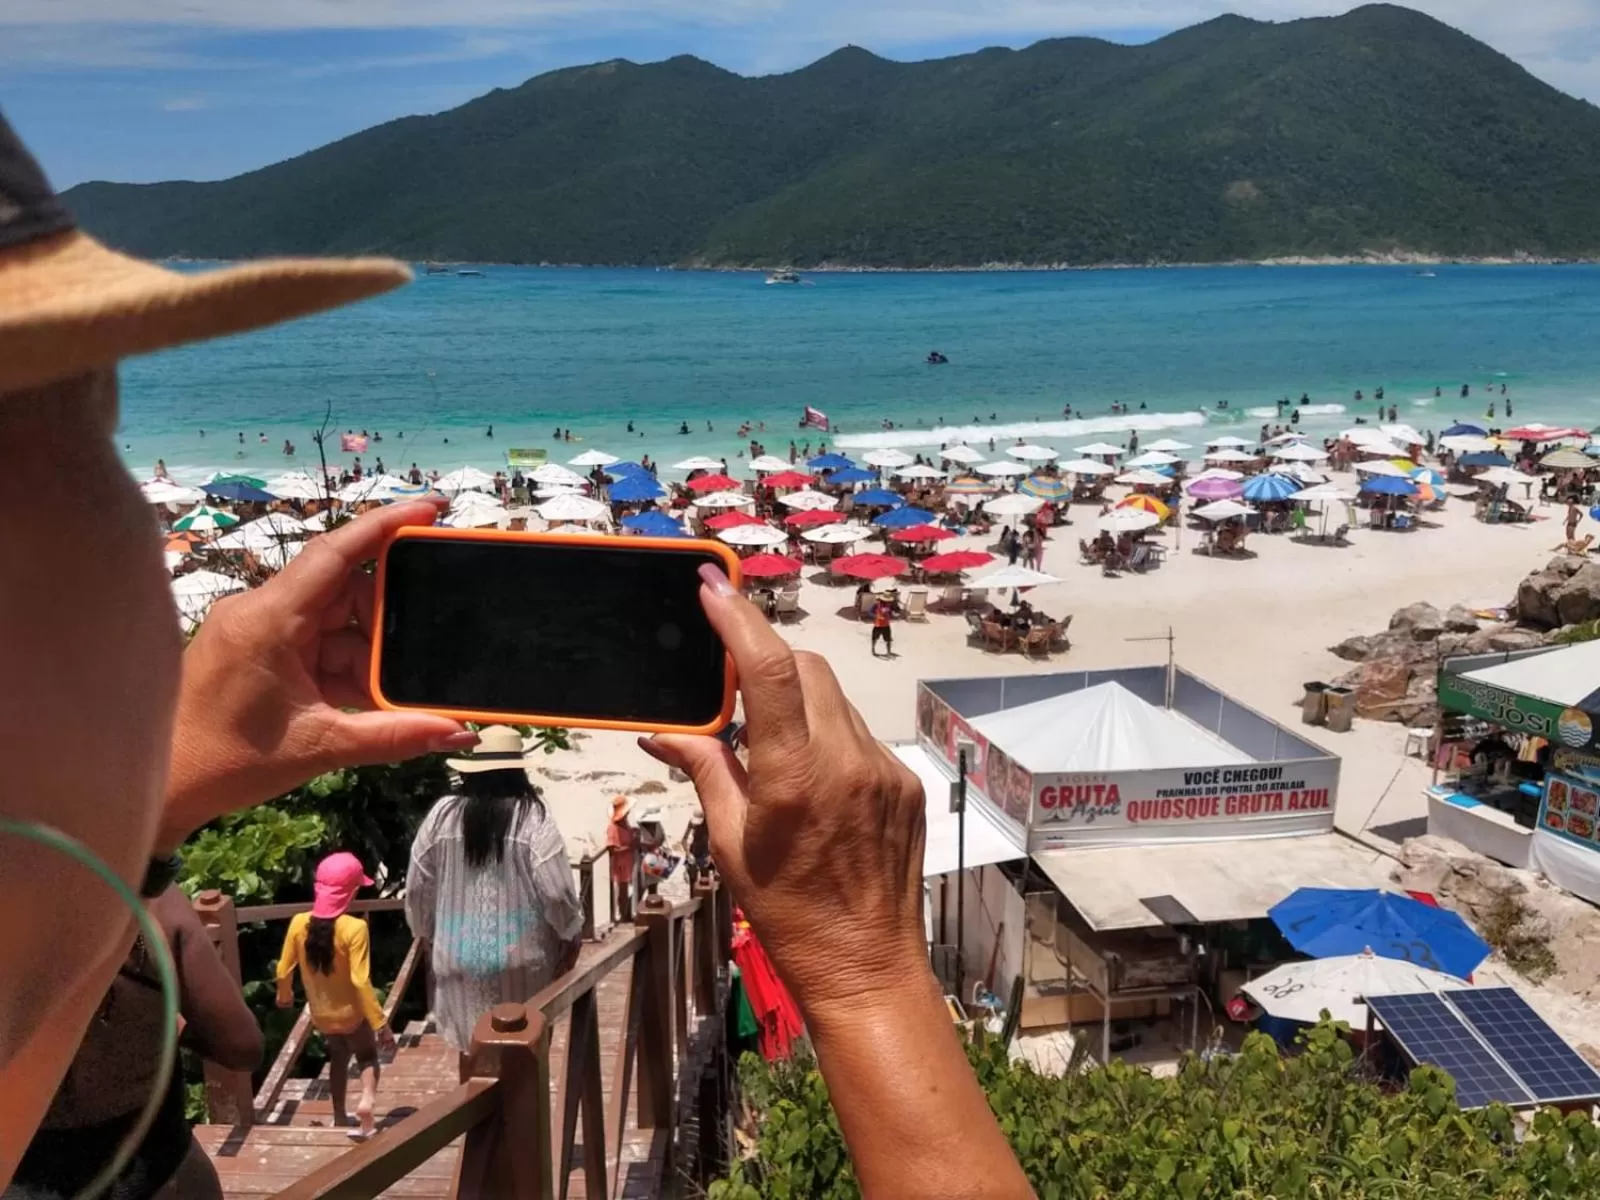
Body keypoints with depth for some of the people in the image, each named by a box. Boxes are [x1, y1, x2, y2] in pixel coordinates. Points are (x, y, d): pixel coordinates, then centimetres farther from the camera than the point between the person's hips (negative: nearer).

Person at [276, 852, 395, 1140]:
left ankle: (340, 1116, 36)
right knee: (367, 1057, 19)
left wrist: (284, 995, 20)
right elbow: (361, 981, -27)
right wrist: (381, 1024, -20)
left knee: (338, 1057, 28)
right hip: (351, 1013, -4)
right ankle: (367, 1099, -9)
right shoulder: (354, 928, -26)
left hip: (321, 1014, 4)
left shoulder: (299, 923, -13)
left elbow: (284, 970, -2)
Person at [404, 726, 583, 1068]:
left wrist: (427, 936, 20)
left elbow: (418, 886, 5)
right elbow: (556, 889, -13)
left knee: (471, 1043, 17)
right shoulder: (531, 816, -11)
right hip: (521, 956, -3)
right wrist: (571, 935, 3)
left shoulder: (442, 813, -1)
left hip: (459, 954, 3)